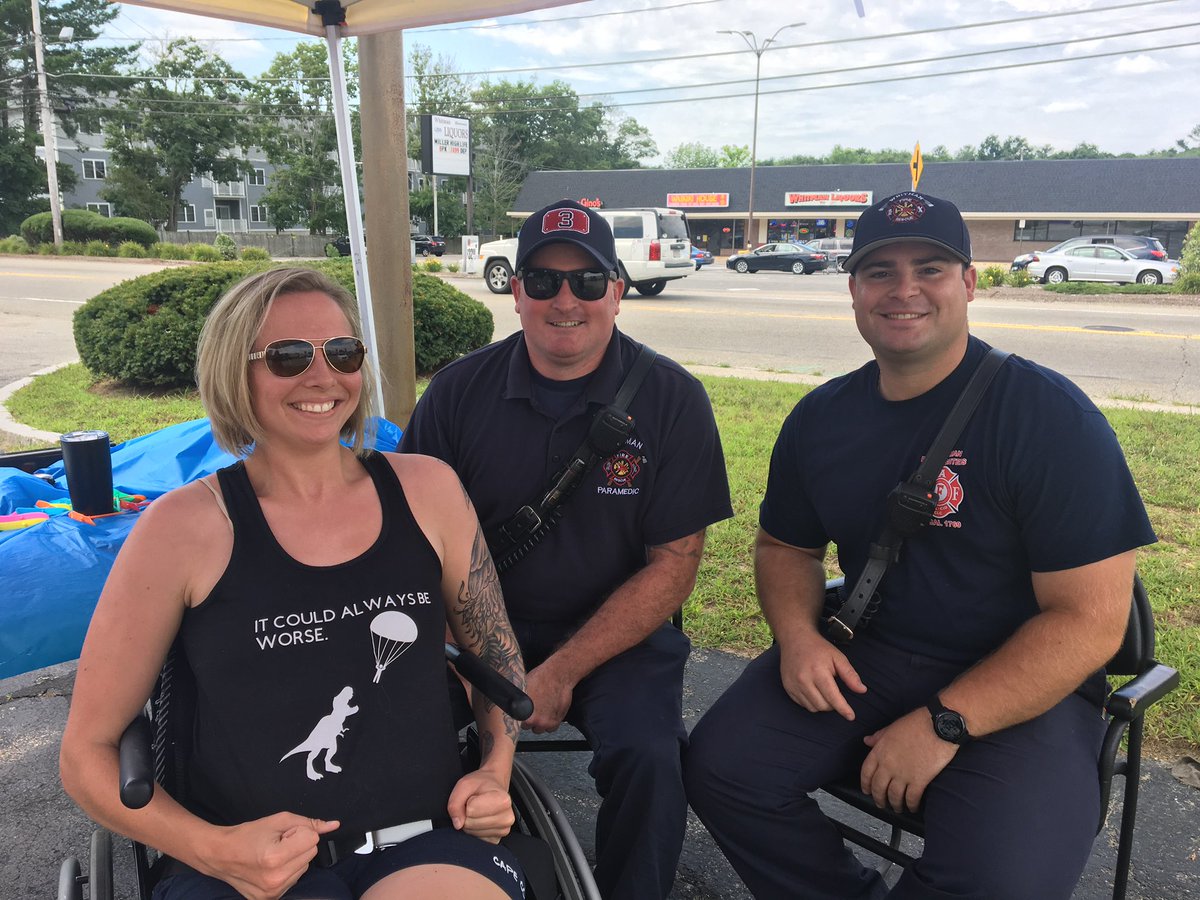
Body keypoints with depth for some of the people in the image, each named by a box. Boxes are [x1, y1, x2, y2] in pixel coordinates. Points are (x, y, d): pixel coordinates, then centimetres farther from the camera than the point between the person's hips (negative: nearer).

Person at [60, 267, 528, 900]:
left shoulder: (426, 488, 5)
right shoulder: (184, 526, -3)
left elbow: (496, 654, 18)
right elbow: (86, 754, 4)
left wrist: (496, 773, 3)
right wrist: (214, 849, -10)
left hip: (428, 843, 2)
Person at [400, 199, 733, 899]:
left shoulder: (673, 400, -6)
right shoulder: (459, 392, 0)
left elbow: (674, 565, -7)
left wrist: (560, 673, -14)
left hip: (618, 633, -1)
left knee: (648, 756, -26)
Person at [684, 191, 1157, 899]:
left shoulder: (1051, 416, -13)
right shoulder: (822, 417, 3)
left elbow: (1090, 620, -16)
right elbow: (786, 546, 16)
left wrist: (944, 723, -21)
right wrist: (797, 633, -7)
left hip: (1018, 688, -3)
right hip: (861, 660, 4)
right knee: (719, 766, -13)